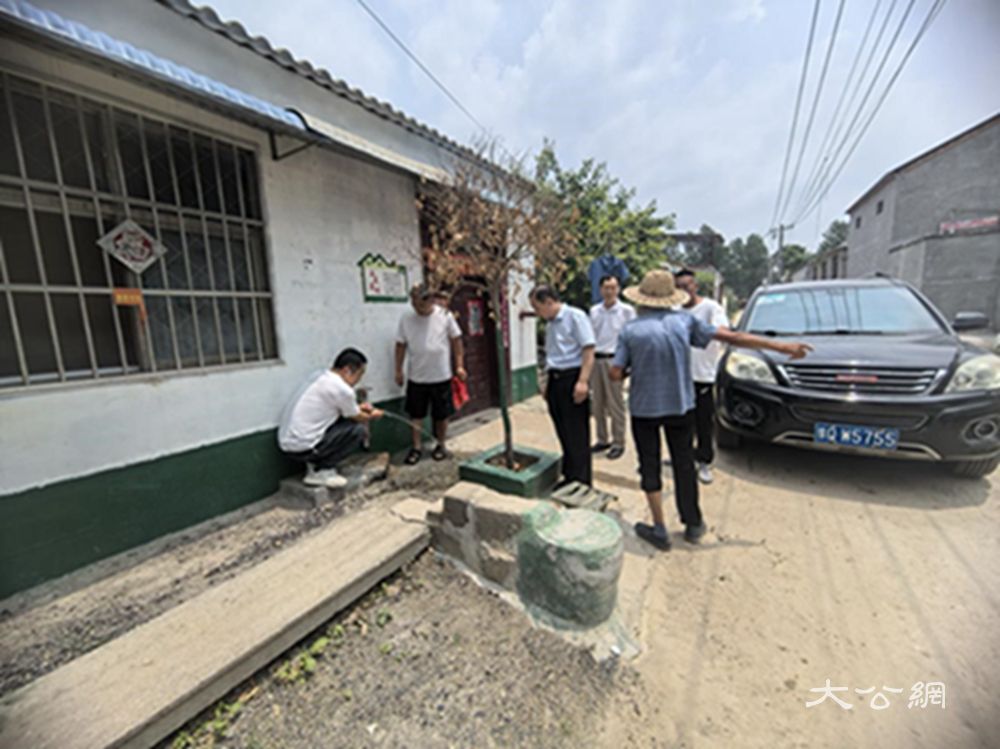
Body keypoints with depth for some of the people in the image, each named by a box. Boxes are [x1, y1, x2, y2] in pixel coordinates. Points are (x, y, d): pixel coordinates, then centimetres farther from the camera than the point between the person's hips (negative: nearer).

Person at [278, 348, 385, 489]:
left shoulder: (320, 377, 8)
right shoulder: (342, 389, -18)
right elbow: (358, 418, 0)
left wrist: (358, 408, 24)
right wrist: (372, 416, 20)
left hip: (288, 442, 9)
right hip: (302, 447, -9)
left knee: (342, 419, 16)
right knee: (358, 429, -5)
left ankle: (315, 465, 13)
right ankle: (319, 471, 0)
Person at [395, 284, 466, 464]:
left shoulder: (444, 315, -8)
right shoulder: (406, 318, -3)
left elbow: (456, 340, -1)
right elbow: (401, 345, 4)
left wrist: (459, 365, -4)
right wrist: (398, 370, 5)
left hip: (441, 376, -1)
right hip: (416, 376, 2)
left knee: (442, 413, 10)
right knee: (415, 413, 8)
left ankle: (441, 444, 30)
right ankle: (417, 447, 24)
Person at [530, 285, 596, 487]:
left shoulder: (575, 316, -7)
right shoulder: (550, 323, 17)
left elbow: (588, 350, -13)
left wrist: (583, 381, -20)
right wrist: (548, 383, 18)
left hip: (572, 379, -8)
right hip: (554, 380, 8)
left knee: (577, 435, -1)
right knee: (564, 433, 13)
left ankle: (581, 483, 10)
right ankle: (569, 477, 25)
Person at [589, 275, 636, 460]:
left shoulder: (627, 310, -2)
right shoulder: (594, 311, 11)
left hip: (614, 360, -5)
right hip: (596, 359, 5)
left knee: (615, 404, 0)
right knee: (598, 403, 10)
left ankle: (618, 443, 12)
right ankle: (602, 440, 24)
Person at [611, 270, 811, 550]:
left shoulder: (630, 330, -9)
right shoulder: (684, 320, -3)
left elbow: (616, 373, -12)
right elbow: (733, 337, 0)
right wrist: (781, 346, 9)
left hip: (644, 408, -2)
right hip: (680, 405, 2)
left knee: (650, 466, 10)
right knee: (684, 463, 15)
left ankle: (659, 530, 18)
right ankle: (693, 524, 30)